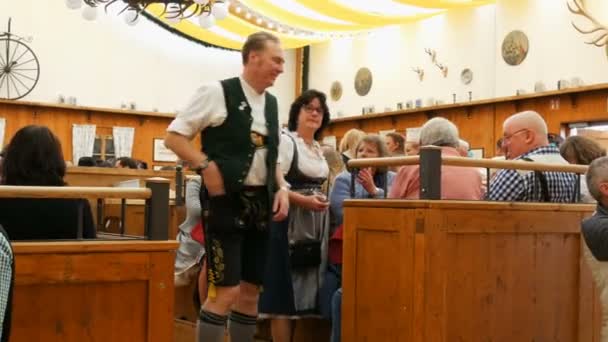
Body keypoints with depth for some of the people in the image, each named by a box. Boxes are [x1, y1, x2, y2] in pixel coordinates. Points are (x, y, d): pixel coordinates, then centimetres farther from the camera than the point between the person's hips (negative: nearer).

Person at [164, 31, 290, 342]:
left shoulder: (272, 104, 13)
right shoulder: (217, 92, -8)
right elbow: (173, 136, -6)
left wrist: (281, 188, 6)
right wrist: (206, 166, -16)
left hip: (260, 204, 7)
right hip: (226, 201, -7)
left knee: (251, 290, 11)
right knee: (226, 290, -9)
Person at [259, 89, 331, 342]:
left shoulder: (318, 148, 18)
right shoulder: (285, 140, -7)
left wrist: (321, 200, 10)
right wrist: (303, 201, -21)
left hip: (314, 225, 8)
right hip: (289, 223, -8)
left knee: (304, 292, 9)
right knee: (284, 292, -5)